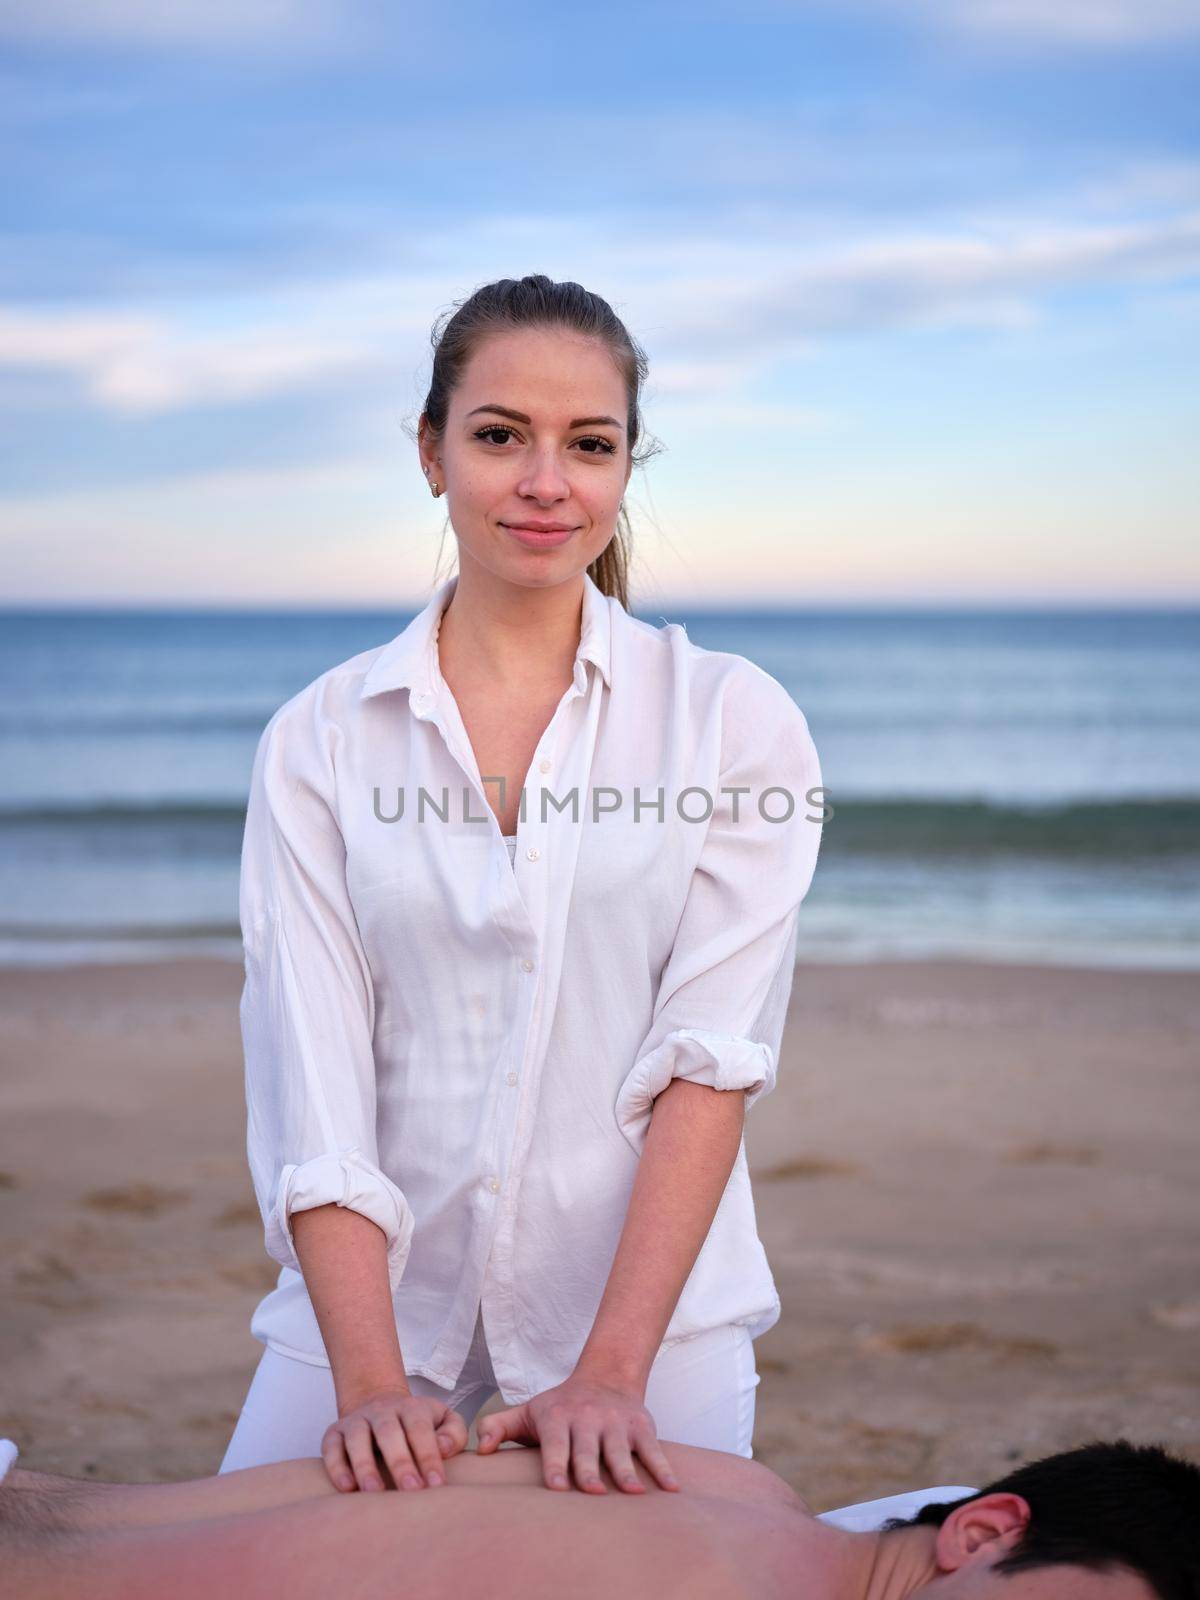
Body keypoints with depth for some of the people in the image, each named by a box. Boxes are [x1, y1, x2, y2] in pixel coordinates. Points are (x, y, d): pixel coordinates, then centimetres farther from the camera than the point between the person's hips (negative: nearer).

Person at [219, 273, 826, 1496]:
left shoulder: (734, 719, -2)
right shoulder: (318, 741, 1)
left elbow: (711, 1056, -10)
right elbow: (309, 1083, -7)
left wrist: (612, 1372, -20)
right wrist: (372, 1382, -18)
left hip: (650, 1308, -1)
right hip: (374, 1303, 1)